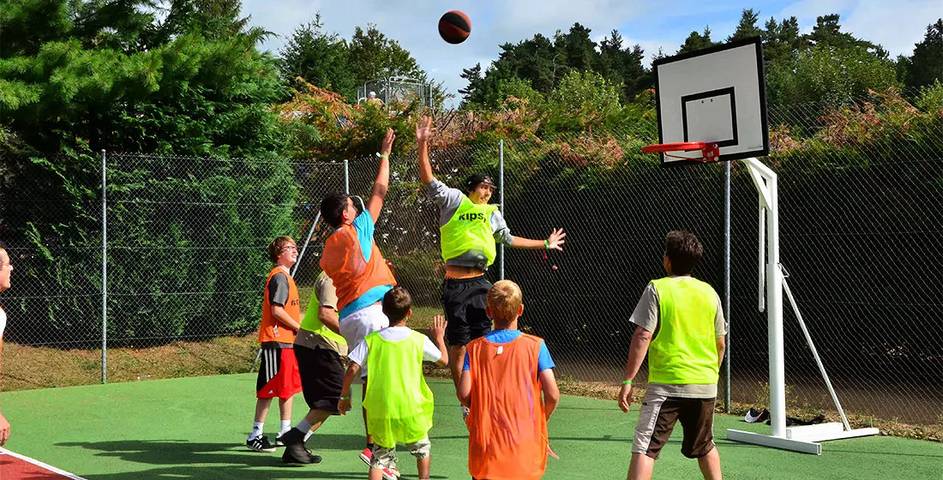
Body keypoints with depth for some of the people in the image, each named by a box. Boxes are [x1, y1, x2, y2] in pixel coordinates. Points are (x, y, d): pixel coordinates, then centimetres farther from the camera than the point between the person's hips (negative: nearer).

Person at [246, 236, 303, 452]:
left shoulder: (285, 276, 19)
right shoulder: (279, 276, -13)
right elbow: (276, 310, -20)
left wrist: (299, 327, 11)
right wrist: (300, 328, -13)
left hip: (287, 340, 10)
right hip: (277, 341, -10)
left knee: (289, 386, 14)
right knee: (270, 388, -5)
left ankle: (286, 431, 22)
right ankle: (255, 435, 0)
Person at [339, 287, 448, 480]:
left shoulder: (371, 340, -2)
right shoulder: (419, 340, -3)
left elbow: (353, 369, -6)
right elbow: (444, 360, 10)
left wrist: (344, 395, 7)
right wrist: (439, 337, 27)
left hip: (380, 411, 1)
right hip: (411, 410, 0)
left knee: (380, 457, 10)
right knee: (422, 449, 24)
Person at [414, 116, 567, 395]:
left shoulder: (492, 214, 19)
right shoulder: (454, 200, 3)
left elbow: (510, 239, 32)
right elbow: (429, 181, -6)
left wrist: (545, 244, 37)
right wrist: (422, 146, -17)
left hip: (480, 283, 5)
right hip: (456, 284, -5)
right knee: (458, 343, -1)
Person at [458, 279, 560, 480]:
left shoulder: (475, 348, 1)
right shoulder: (535, 346, -4)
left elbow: (463, 394, -8)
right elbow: (552, 394, -9)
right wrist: (541, 420, 11)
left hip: (485, 442, 1)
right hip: (524, 442, -1)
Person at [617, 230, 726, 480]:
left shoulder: (657, 289, -6)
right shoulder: (709, 292, 7)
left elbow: (642, 337, -13)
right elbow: (720, 343, 13)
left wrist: (628, 380, -11)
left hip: (666, 384, -5)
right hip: (705, 385, 5)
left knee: (644, 448, -7)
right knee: (705, 446, 23)